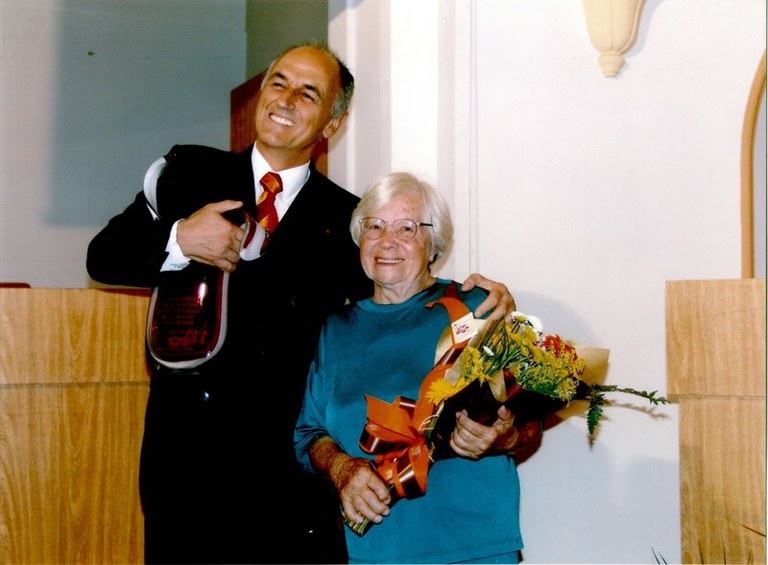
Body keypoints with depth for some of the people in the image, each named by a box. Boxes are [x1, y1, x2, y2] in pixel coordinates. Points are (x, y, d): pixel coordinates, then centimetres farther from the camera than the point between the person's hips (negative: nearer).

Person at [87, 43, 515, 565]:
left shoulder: (347, 219, 8)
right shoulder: (190, 172, 9)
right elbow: (104, 257, 5)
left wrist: (475, 301, -9)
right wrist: (179, 239, -15)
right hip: (184, 448, 1)